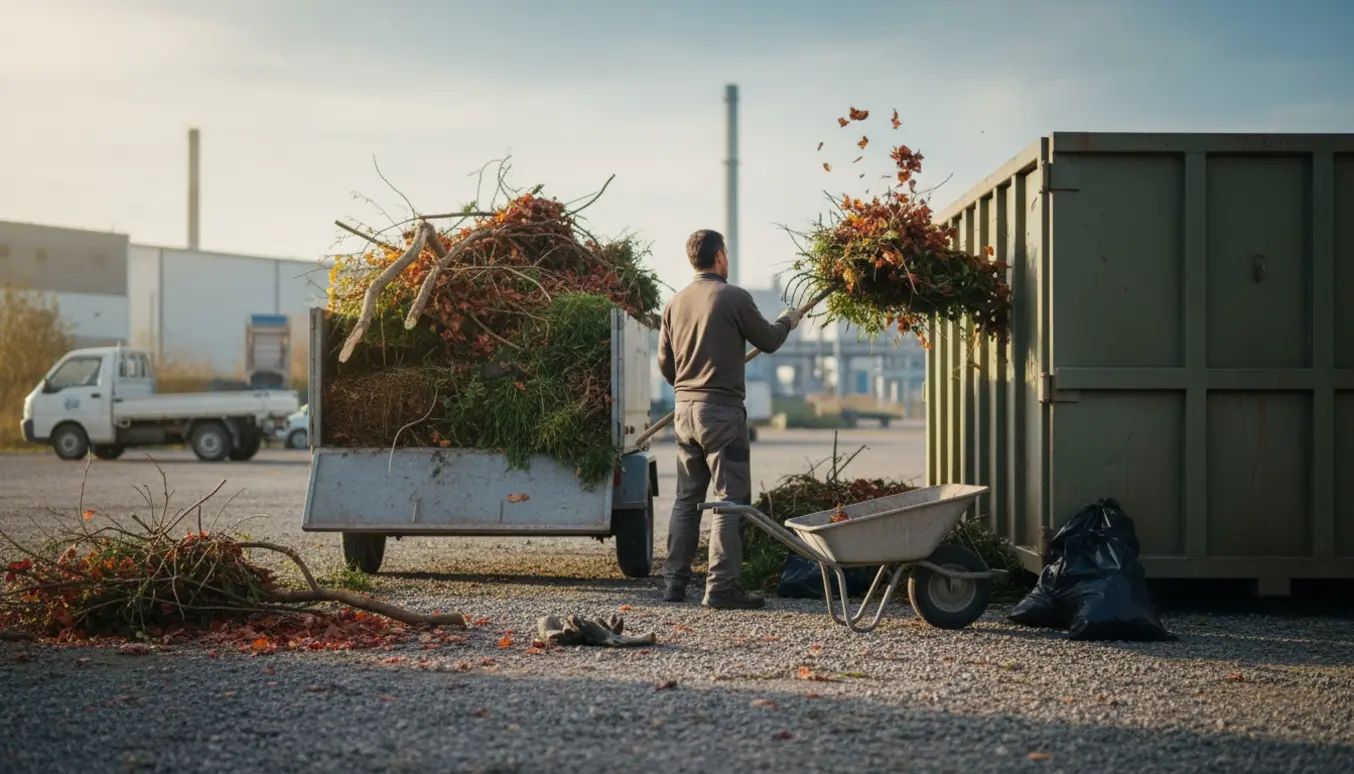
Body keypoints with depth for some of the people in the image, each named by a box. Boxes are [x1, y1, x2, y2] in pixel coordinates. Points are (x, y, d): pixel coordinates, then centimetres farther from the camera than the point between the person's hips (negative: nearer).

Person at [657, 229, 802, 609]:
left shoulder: (675, 303, 8)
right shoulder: (735, 298, -10)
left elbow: (665, 363, 13)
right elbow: (768, 341, 3)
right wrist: (787, 321, 24)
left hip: (684, 409, 7)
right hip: (722, 410, -6)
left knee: (686, 498, 15)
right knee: (731, 500, -3)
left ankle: (675, 582, 16)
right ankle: (721, 587, -6)